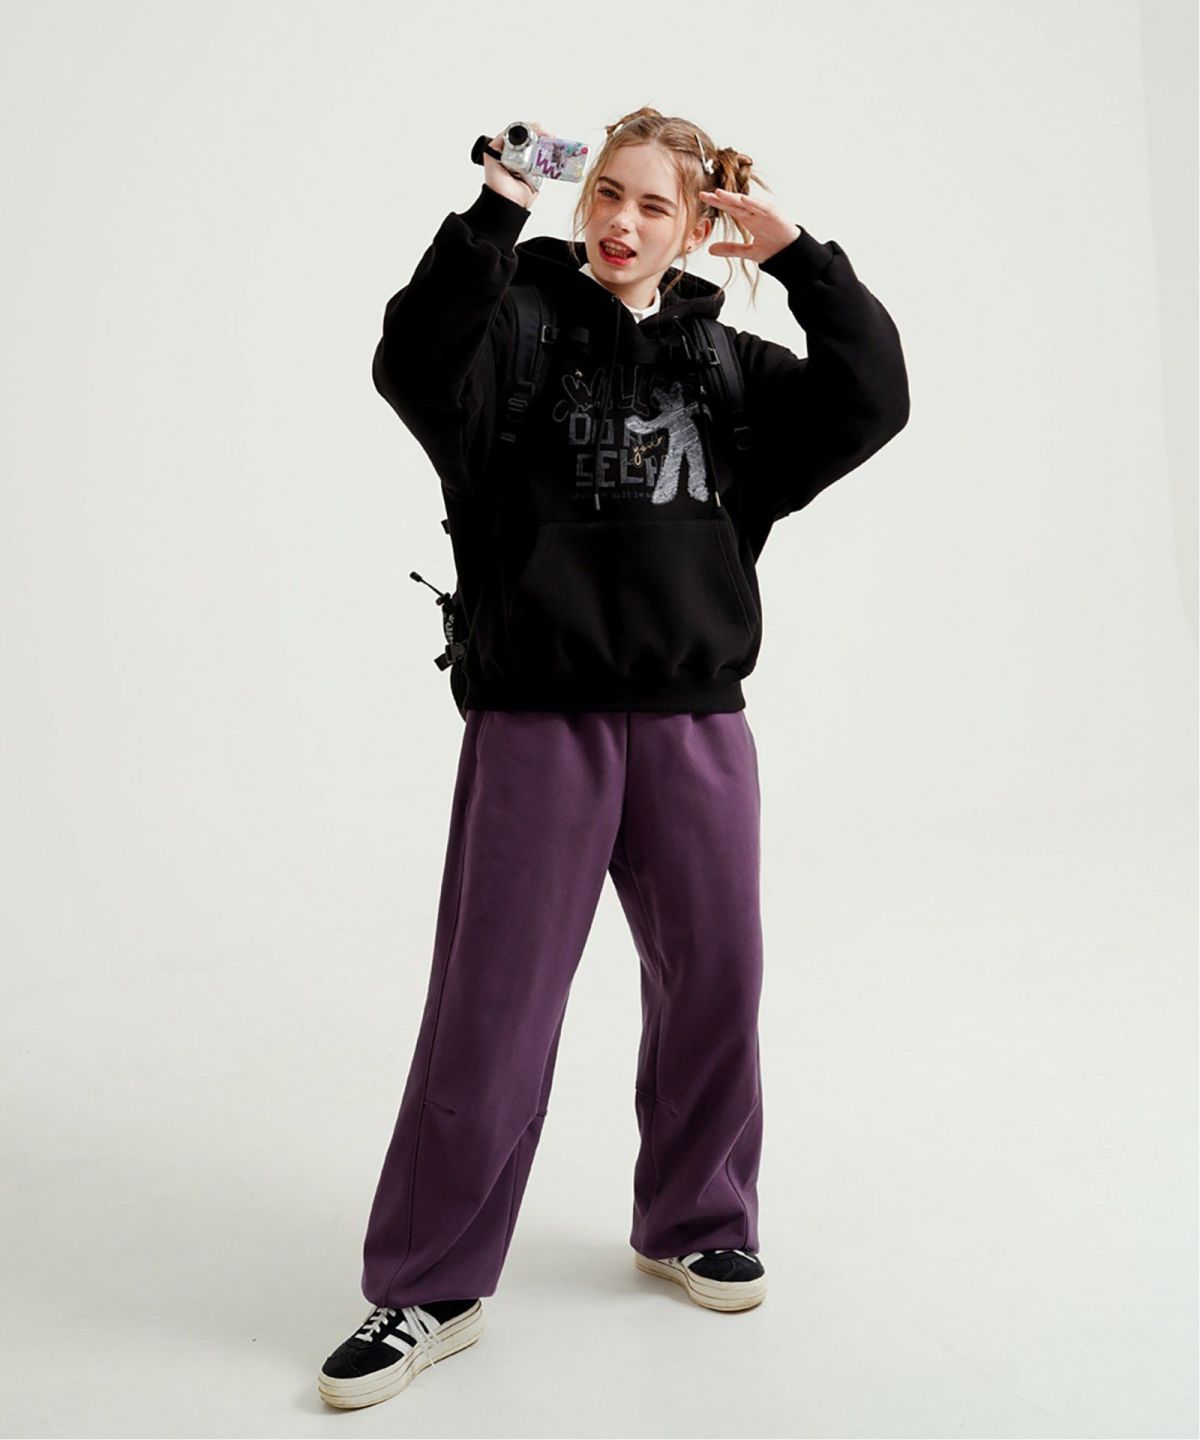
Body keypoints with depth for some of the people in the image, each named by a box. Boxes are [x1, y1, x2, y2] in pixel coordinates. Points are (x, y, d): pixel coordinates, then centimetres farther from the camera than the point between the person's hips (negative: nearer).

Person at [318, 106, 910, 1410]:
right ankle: (426, 1293, 14)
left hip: (695, 724, 4)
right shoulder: (519, 322, 2)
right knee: (488, 1009, 0)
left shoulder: (729, 365, 13)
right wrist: (494, 213, -21)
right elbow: (416, 366, -17)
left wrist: (799, 258, -2)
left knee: (714, 983, 12)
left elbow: (871, 403, 2)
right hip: (536, 719, -4)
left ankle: (692, 1226, 34)